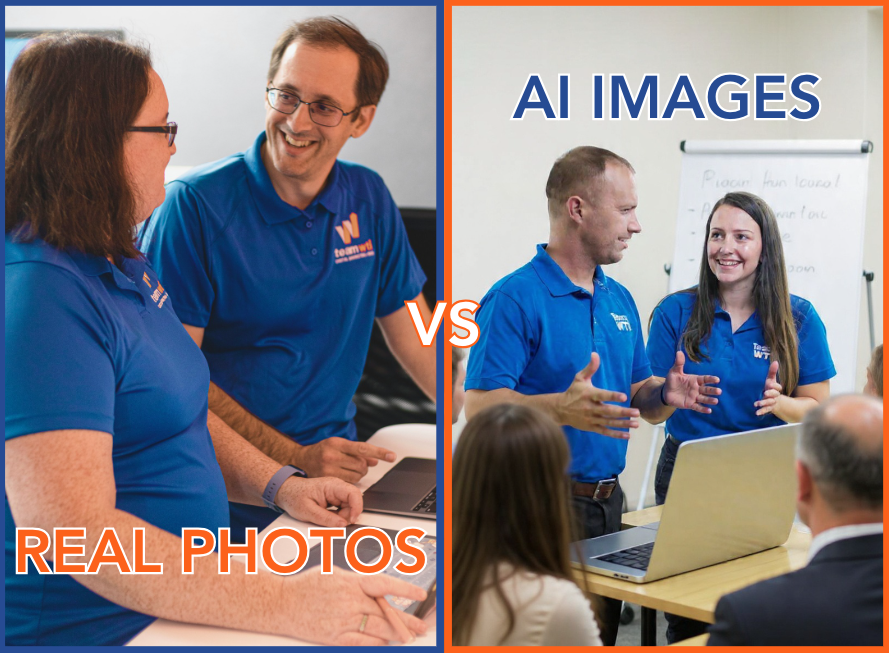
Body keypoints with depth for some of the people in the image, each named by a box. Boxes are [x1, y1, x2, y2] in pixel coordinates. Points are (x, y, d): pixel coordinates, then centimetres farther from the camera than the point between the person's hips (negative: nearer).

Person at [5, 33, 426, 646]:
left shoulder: (125, 266, 12)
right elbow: (73, 531, -28)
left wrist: (277, 485, 6)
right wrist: (284, 605, -31)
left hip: (183, 603, 9)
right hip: (102, 629, -9)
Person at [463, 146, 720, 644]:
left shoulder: (620, 299, 14)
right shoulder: (515, 298, -12)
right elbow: (479, 405, -19)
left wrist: (665, 394, -4)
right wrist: (562, 408, -34)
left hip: (608, 503, 8)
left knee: (604, 633, 13)